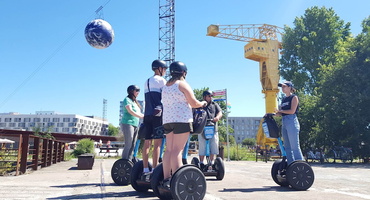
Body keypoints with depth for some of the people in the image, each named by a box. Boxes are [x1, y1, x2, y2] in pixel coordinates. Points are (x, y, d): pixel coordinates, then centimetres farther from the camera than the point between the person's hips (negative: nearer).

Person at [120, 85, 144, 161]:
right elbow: (130, 111, -16)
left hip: (135, 125, 9)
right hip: (128, 124, -9)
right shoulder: (127, 100, -3)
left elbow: (139, 113, 21)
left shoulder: (135, 101, 23)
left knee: (132, 146, 6)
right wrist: (142, 116, -19)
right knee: (128, 145, -11)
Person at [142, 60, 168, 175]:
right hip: (157, 114, -7)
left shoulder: (147, 82, 20)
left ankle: (145, 169, 7)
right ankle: (154, 169, -9)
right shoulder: (161, 80, -2)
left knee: (147, 142, 6)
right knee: (158, 142, -7)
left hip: (147, 114, 7)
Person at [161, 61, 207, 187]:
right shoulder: (182, 84, -3)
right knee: (177, 150, -11)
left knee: (169, 149, 6)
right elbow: (194, 103, -7)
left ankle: (166, 179, 6)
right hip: (181, 120, -7)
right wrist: (202, 103, 13)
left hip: (167, 120, 7)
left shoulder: (165, 87, 18)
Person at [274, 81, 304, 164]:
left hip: (292, 121, -8)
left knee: (295, 146, -10)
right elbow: (280, 113, 16)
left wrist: (280, 110, -4)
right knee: (287, 147, 8)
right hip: (284, 123, 8)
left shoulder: (294, 97, -1)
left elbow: (292, 111, -12)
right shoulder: (284, 99, 19)